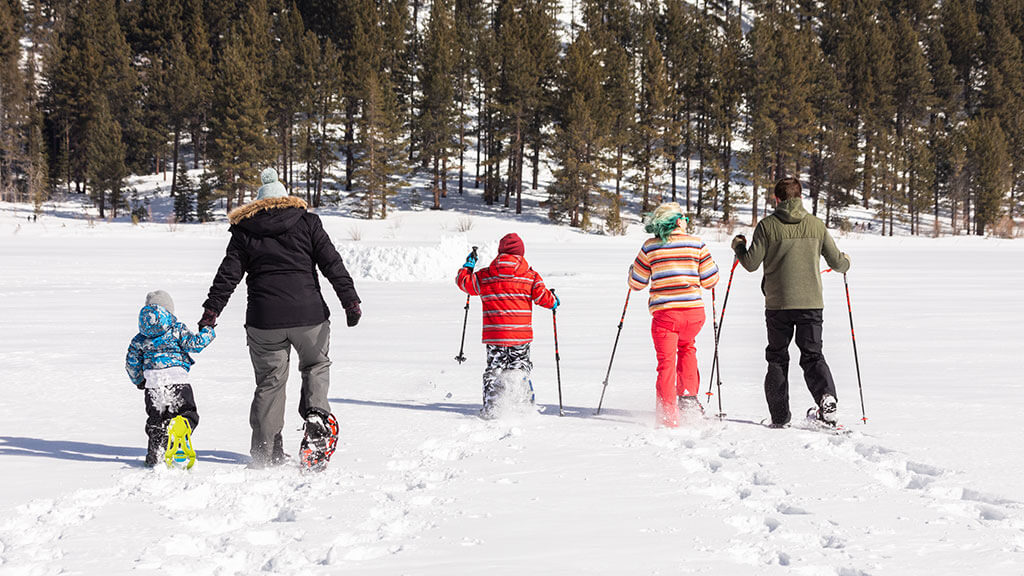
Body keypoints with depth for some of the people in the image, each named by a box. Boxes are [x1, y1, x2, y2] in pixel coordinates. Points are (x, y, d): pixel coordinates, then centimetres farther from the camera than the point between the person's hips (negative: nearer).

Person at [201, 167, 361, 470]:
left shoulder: (245, 231, 8)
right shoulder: (307, 223, 7)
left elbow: (228, 274, 4)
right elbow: (332, 263, 0)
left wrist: (211, 310, 7)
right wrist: (350, 300, -2)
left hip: (264, 320, 1)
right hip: (308, 314, 0)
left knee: (269, 382, 10)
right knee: (316, 365, 22)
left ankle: (265, 452, 10)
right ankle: (316, 415, -4)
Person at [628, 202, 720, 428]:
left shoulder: (650, 247, 1)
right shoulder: (696, 244, 2)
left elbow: (637, 283, 9)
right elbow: (710, 280, 5)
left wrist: (632, 270, 31)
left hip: (664, 312, -2)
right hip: (694, 310, 2)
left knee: (666, 362, 3)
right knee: (686, 347, 30)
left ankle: (669, 415, -7)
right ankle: (688, 397, 20)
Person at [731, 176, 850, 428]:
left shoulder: (767, 226, -5)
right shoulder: (816, 225, 2)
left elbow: (751, 263, -5)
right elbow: (837, 262, 6)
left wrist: (738, 246, 16)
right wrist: (845, 262, 31)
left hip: (778, 304, -1)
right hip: (811, 303, 1)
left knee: (777, 358, 11)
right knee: (812, 355, 9)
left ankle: (780, 417, 8)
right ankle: (827, 396, -19)